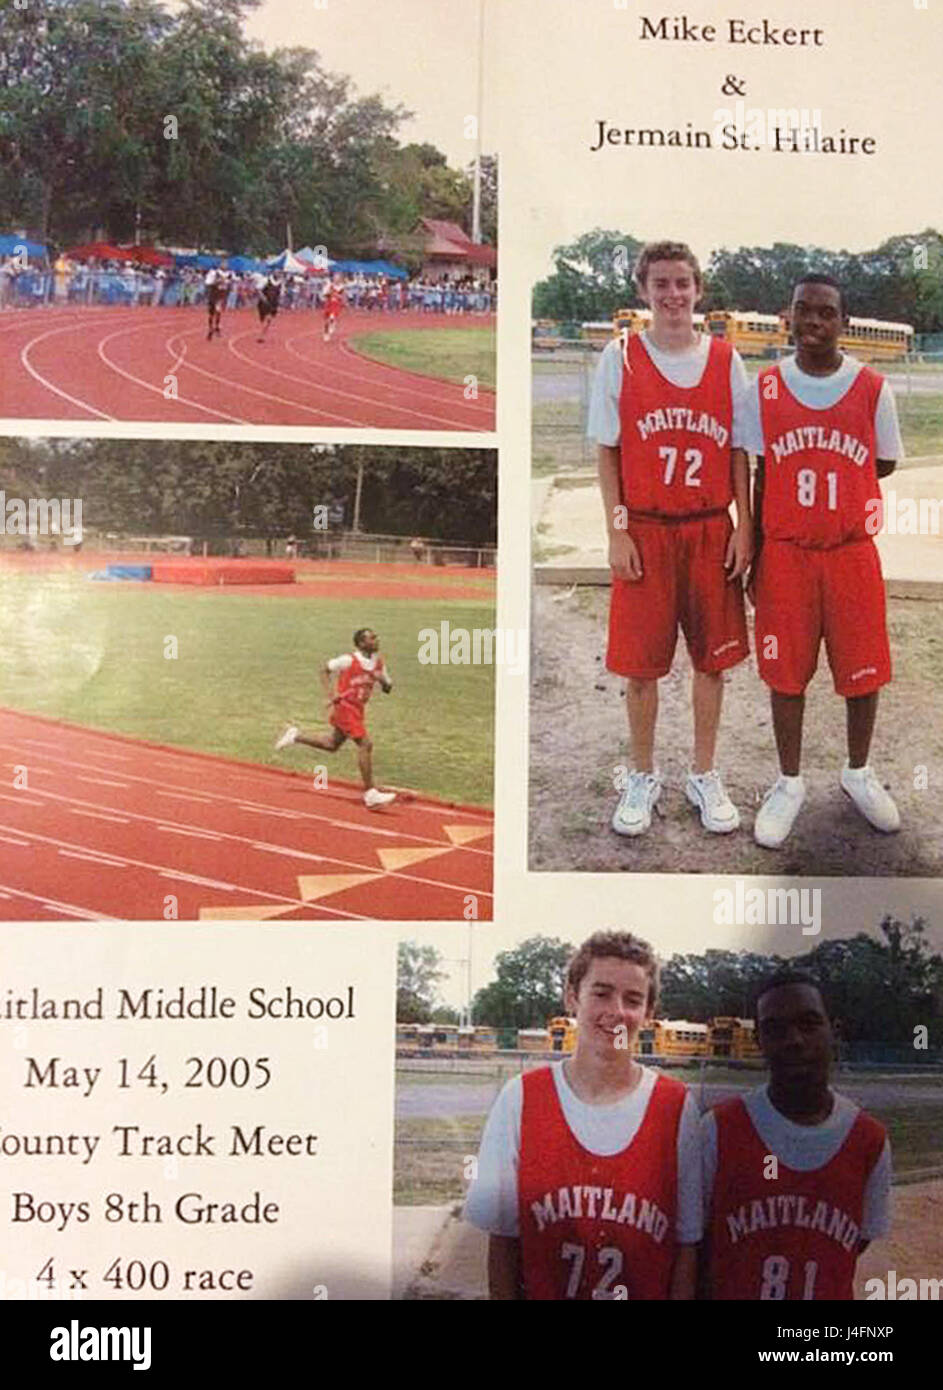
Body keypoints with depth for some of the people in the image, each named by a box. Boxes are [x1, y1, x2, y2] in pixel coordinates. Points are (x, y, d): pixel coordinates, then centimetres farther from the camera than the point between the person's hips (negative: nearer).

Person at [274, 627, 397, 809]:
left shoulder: (379, 663, 2)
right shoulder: (349, 660, -16)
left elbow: (388, 688, 10)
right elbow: (325, 671, -4)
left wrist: (383, 681, -14)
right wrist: (331, 697, -13)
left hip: (357, 708, 8)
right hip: (344, 706, -8)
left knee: (332, 744, 20)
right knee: (365, 743, -16)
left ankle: (295, 735, 38)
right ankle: (370, 793, -11)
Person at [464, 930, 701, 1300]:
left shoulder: (677, 1107, -8)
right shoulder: (521, 1098, -9)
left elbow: (687, 1243, -5)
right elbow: (502, 1238, -5)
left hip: (650, 1290, 0)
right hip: (540, 1290, 0)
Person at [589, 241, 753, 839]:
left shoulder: (726, 360, 4)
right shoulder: (620, 358, -1)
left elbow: (738, 453, 6)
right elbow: (608, 453, 0)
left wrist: (744, 529, 0)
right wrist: (617, 533, -6)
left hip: (712, 531, 2)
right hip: (644, 532, -2)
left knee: (712, 656, 7)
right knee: (640, 663, 3)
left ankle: (704, 775, 23)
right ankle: (643, 778, 21)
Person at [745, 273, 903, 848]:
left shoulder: (872, 389, -3)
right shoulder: (766, 389, 0)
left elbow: (885, 463, 8)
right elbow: (762, 475, 5)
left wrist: (828, 482, -3)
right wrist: (755, 553, 4)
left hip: (851, 551, 0)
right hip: (784, 552, 0)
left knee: (863, 669, 7)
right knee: (786, 671, 6)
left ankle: (858, 773, 30)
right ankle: (790, 783, 23)